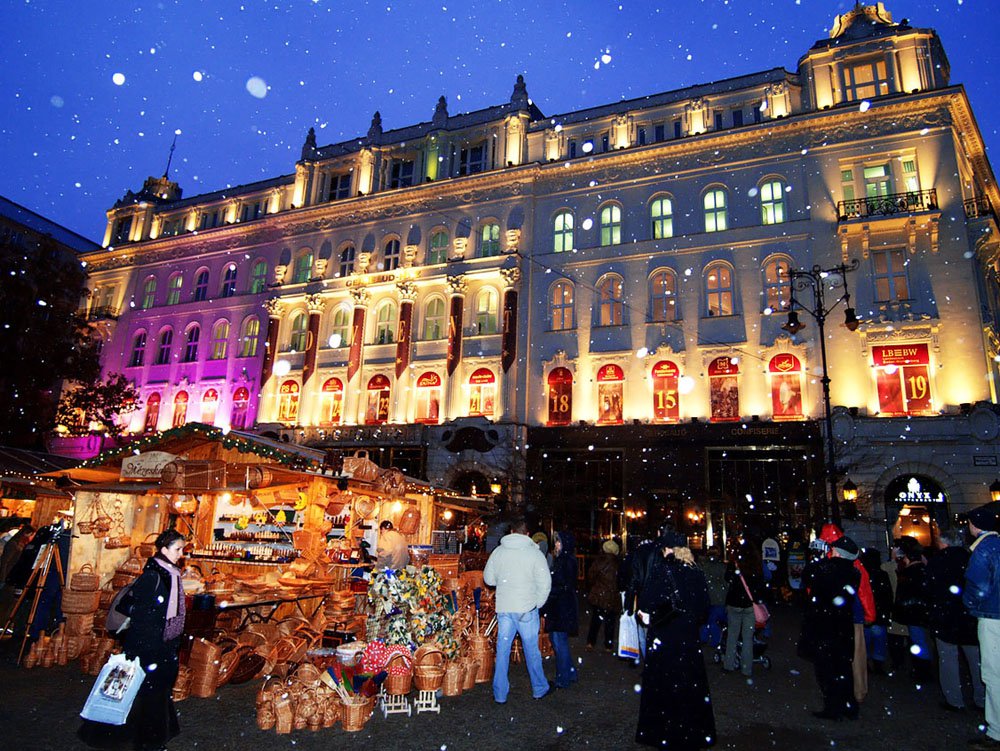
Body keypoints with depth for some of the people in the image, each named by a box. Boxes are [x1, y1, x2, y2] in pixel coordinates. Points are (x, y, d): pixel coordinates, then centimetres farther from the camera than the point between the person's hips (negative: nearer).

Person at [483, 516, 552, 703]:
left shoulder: (498, 551, 0)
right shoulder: (534, 552, -8)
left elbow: (488, 578, 8)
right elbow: (545, 582, -10)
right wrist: (538, 603, 4)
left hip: (504, 608, 2)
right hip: (527, 609, -2)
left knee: (502, 650, 10)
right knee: (531, 650, 11)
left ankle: (500, 694, 16)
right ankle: (540, 689, 27)